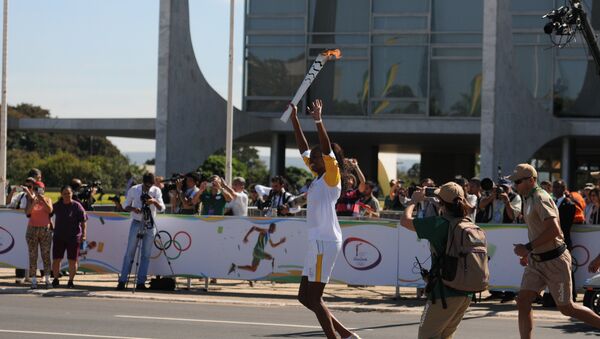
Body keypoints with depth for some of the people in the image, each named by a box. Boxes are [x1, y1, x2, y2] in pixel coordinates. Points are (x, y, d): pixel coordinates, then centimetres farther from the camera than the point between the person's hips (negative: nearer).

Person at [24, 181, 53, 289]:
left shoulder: (47, 199, 4)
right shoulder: (31, 200, 2)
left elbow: (50, 210, -13)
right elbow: (27, 212, -13)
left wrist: (42, 199, -21)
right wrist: (34, 201, -24)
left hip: (45, 229, 0)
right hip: (32, 229, 0)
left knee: (46, 255, -3)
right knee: (33, 256, -3)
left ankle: (47, 279, 1)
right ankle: (33, 280, -3)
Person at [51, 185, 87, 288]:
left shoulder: (77, 206, -4)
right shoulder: (57, 206, 6)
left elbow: (83, 222, -5)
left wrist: (84, 234, -13)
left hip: (73, 237, -3)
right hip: (59, 237, 3)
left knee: (72, 260, 2)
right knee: (56, 259, 2)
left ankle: (71, 281, 12)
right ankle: (55, 279, 16)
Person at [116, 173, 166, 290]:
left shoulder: (156, 191, -3)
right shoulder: (134, 190, -3)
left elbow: (161, 208, -11)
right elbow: (125, 206, 3)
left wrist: (154, 201, -31)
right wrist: (133, 209, -18)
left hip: (150, 225, 1)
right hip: (136, 223, -1)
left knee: (146, 255, 0)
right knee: (130, 252, -3)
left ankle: (141, 282, 4)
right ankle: (122, 281, -2)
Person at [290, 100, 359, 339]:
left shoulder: (332, 177, -8)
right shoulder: (317, 176, 15)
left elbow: (327, 150, -23)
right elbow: (304, 149, 21)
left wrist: (318, 121, -29)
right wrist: (294, 119, 19)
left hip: (326, 242, -9)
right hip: (317, 241, 9)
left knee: (313, 299, -8)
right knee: (305, 297, 12)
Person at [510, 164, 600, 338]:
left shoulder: (540, 198, -18)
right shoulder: (528, 199, 13)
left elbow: (553, 230, -28)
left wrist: (528, 247, -24)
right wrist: (528, 252, 19)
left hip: (554, 260, -9)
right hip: (536, 261, 9)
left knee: (566, 307, 0)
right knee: (522, 301, -3)